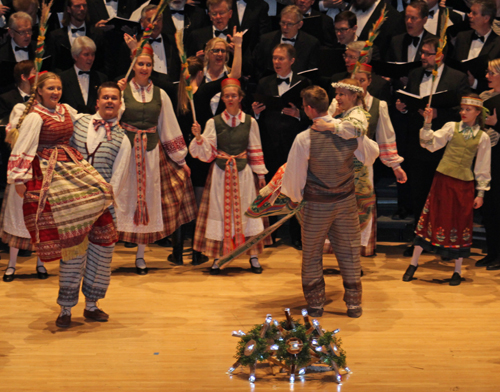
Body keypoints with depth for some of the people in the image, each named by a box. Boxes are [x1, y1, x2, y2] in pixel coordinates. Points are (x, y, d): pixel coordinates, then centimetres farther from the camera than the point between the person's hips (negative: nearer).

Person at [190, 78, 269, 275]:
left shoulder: (250, 122, 3)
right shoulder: (214, 122, 0)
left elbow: (255, 150, 9)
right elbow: (207, 153, -1)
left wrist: (260, 174, 7)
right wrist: (199, 137, -17)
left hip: (243, 172, 0)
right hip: (220, 173, 0)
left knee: (246, 211, 3)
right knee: (220, 212, 1)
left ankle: (253, 257, 10)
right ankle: (218, 258, 9)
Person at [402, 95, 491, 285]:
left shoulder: (483, 137, 4)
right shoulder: (451, 127, 2)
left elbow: (483, 168, 7)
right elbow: (431, 143, -7)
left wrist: (480, 193, 5)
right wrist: (427, 124, -21)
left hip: (464, 184, 0)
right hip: (443, 179, 0)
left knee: (460, 224, 6)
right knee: (432, 218, 3)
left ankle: (457, 271, 18)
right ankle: (414, 263, 13)